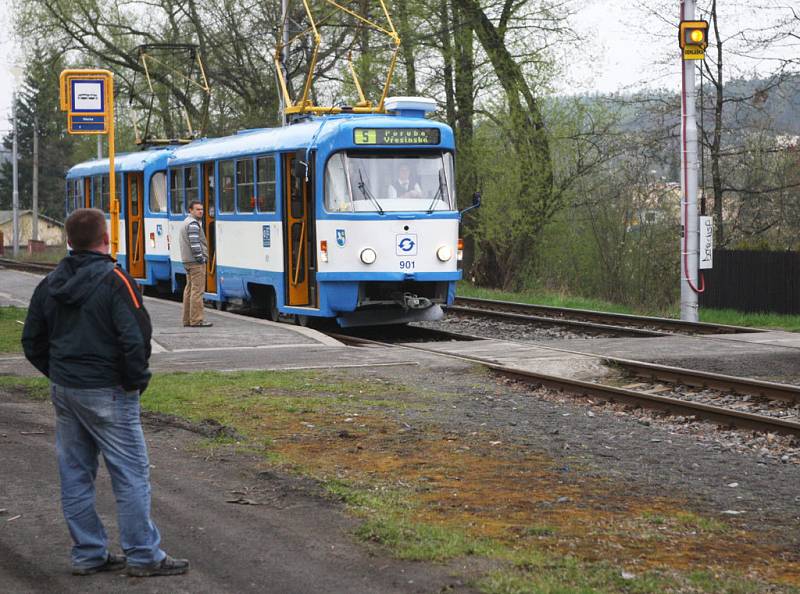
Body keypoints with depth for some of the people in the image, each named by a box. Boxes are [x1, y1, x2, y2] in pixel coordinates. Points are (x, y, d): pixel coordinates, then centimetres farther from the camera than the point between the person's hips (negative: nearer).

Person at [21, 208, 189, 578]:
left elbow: (32, 341, 12)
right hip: (106, 394, -7)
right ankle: (143, 556, 3)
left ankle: (88, 554, 18)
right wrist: (136, 380, -6)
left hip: (63, 391, 7)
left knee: (75, 474, 12)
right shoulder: (114, 281, -15)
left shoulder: (51, 284, 7)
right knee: (131, 472, 0)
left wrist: (58, 374, 17)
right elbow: (135, 338, -20)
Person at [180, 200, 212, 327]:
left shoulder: (186, 222, 19)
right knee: (197, 290, -11)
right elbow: (194, 243, -21)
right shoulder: (193, 224, -13)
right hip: (196, 262, -11)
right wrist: (200, 258, -16)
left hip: (188, 261, 11)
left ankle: (187, 319, 15)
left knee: (189, 289, 12)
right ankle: (196, 320, -14)